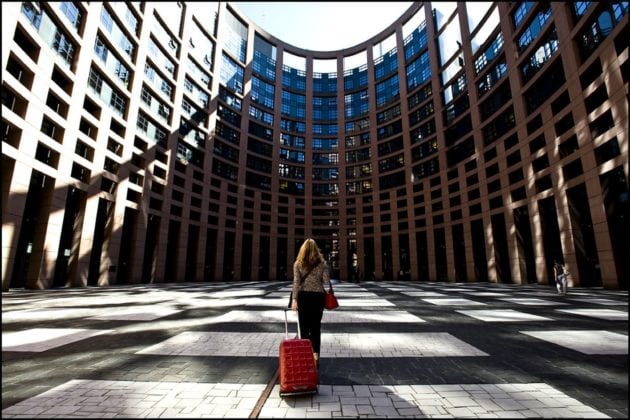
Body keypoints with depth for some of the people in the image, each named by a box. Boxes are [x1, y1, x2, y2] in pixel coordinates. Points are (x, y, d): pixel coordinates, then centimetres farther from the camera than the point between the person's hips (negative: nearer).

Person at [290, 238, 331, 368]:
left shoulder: (298, 264, -2)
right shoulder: (322, 263, 0)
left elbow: (296, 282, -9)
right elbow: (327, 281, -4)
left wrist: (294, 299, -11)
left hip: (303, 296, -1)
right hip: (317, 296, 1)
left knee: (304, 327, 9)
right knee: (316, 327, 10)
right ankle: (315, 356, 13)